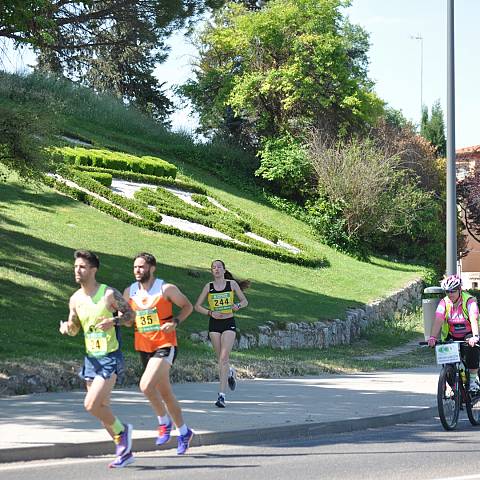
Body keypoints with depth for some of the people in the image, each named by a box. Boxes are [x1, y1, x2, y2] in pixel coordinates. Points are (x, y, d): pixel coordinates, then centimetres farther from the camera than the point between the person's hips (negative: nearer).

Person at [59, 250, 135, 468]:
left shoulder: (109, 294, -12)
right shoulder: (75, 299, 5)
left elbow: (131, 314, -4)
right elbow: (74, 328, 17)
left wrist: (113, 321, -22)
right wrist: (67, 327, -6)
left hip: (110, 358, -7)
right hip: (91, 358, 7)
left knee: (91, 404, -17)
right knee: (102, 408, 10)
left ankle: (121, 430, 9)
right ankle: (124, 451, 23)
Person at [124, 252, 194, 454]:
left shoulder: (166, 289, -8)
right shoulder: (129, 292, 5)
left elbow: (187, 306, 2)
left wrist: (175, 322, -14)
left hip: (165, 346, -6)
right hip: (143, 348, 6)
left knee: (146, 385, -23)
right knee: (165, 393, 13)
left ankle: (164, 422, 0)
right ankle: (184, 432, 29)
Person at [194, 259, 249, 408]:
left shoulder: (232, 284, 1)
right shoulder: (208, 287, 3)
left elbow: (245, 301, 9)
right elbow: (197, 306, 6)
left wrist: (238, 305, -13)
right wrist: (210, 313, -10)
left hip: (229, 323, -2)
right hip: (214, 324, 2)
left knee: (224, 358, -14)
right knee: (220, 359, 9)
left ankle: (222, 394, -15)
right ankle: (230, 373, 45)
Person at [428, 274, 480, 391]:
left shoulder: (469, 301, -16)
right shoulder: (444, 303, -7)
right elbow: (438, 321, -19)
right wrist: (432, 338, -35)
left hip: (468, 335, -3)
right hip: (452, 337, 3)